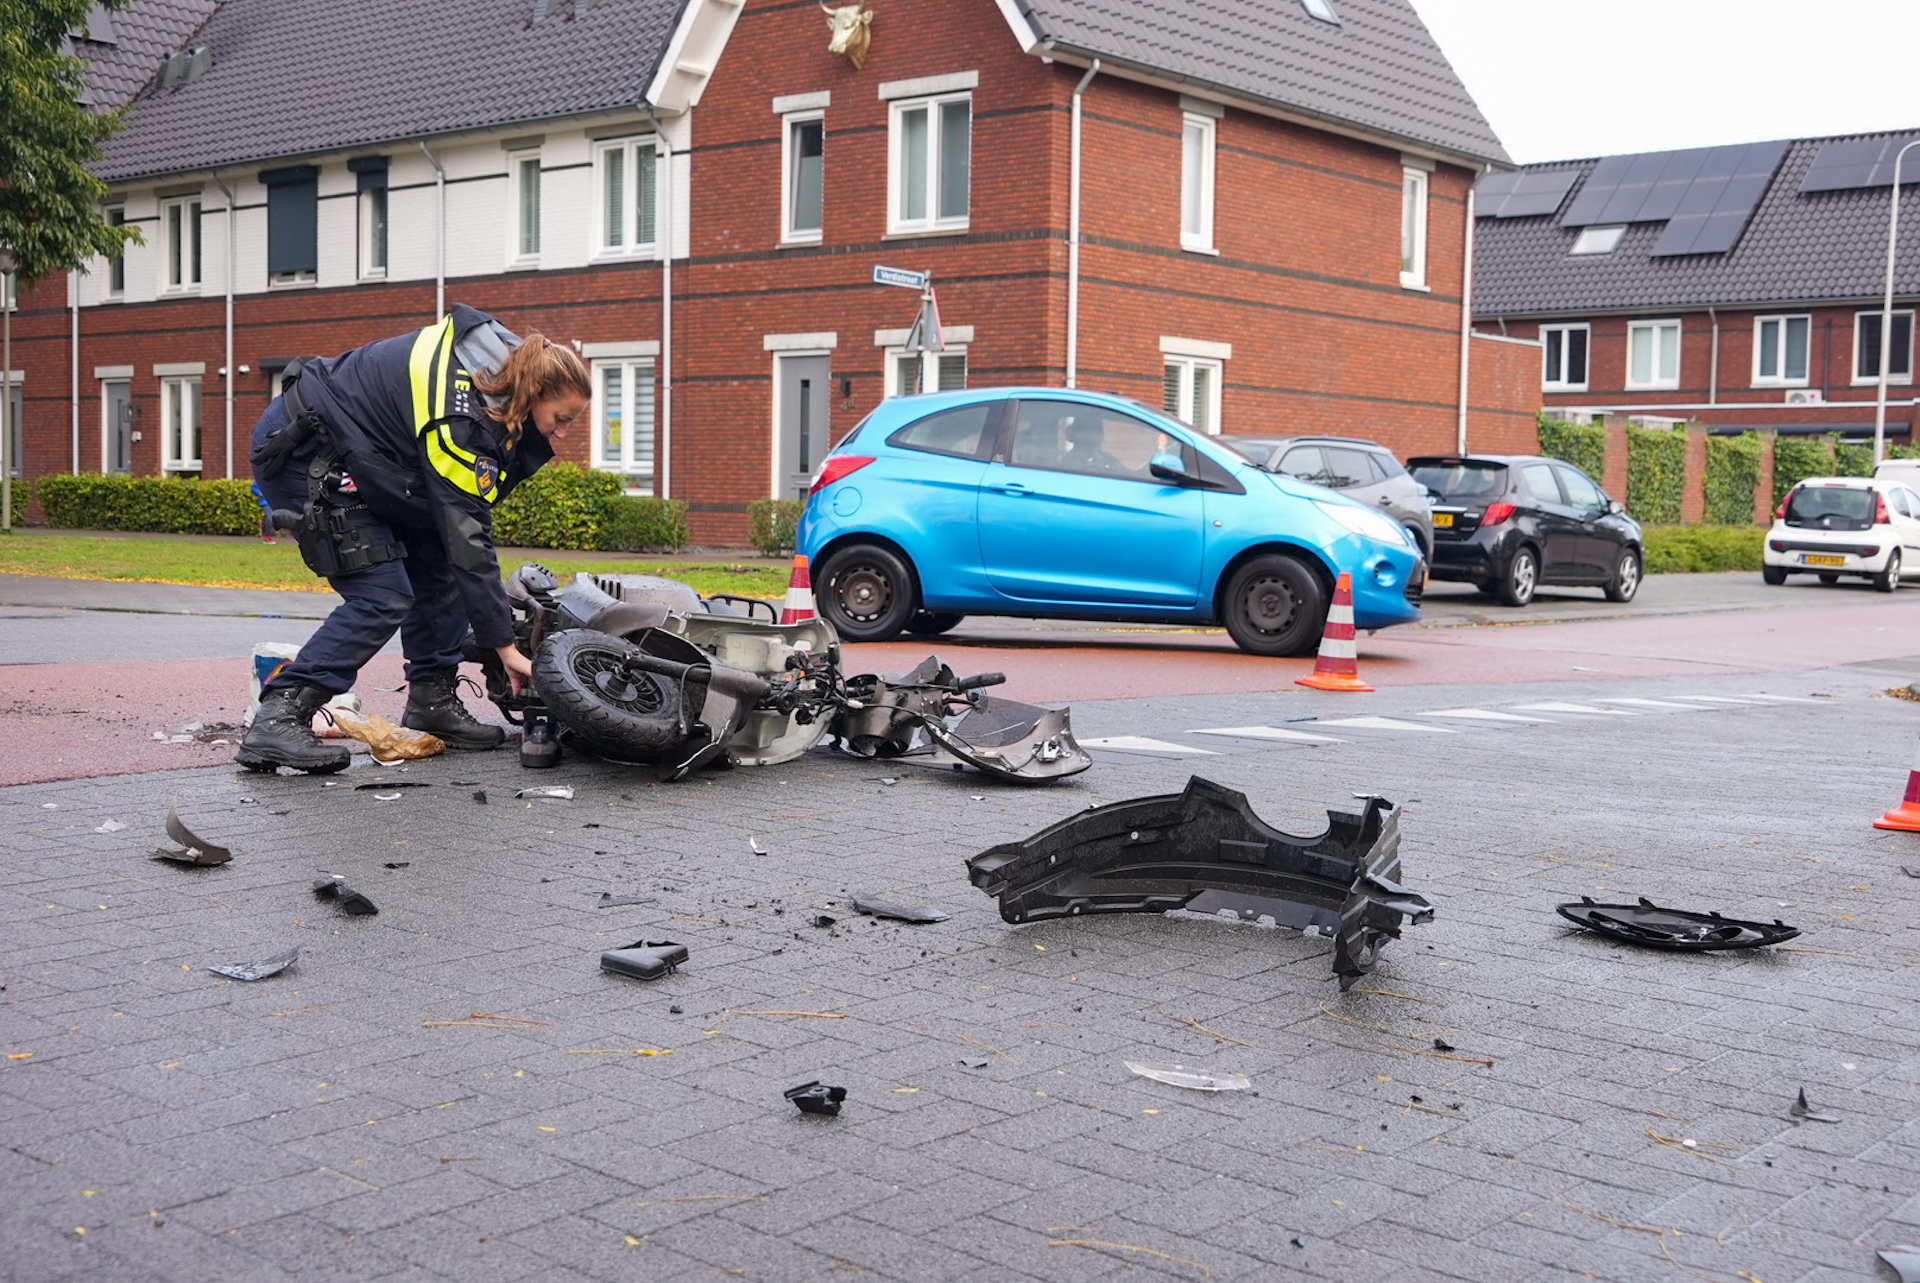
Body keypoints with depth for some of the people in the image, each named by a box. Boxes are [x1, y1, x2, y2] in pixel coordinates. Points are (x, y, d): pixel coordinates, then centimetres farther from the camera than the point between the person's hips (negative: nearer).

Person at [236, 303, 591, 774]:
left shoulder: (500, 357, -5)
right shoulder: (460, 422, -30)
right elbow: (468, 544, -29)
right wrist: (505, 647, -25)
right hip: (301, 454, -10)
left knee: (436, 565, 5)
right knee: (382, 598, -16)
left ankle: (431, 700, 11)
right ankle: (276, 722, -19)